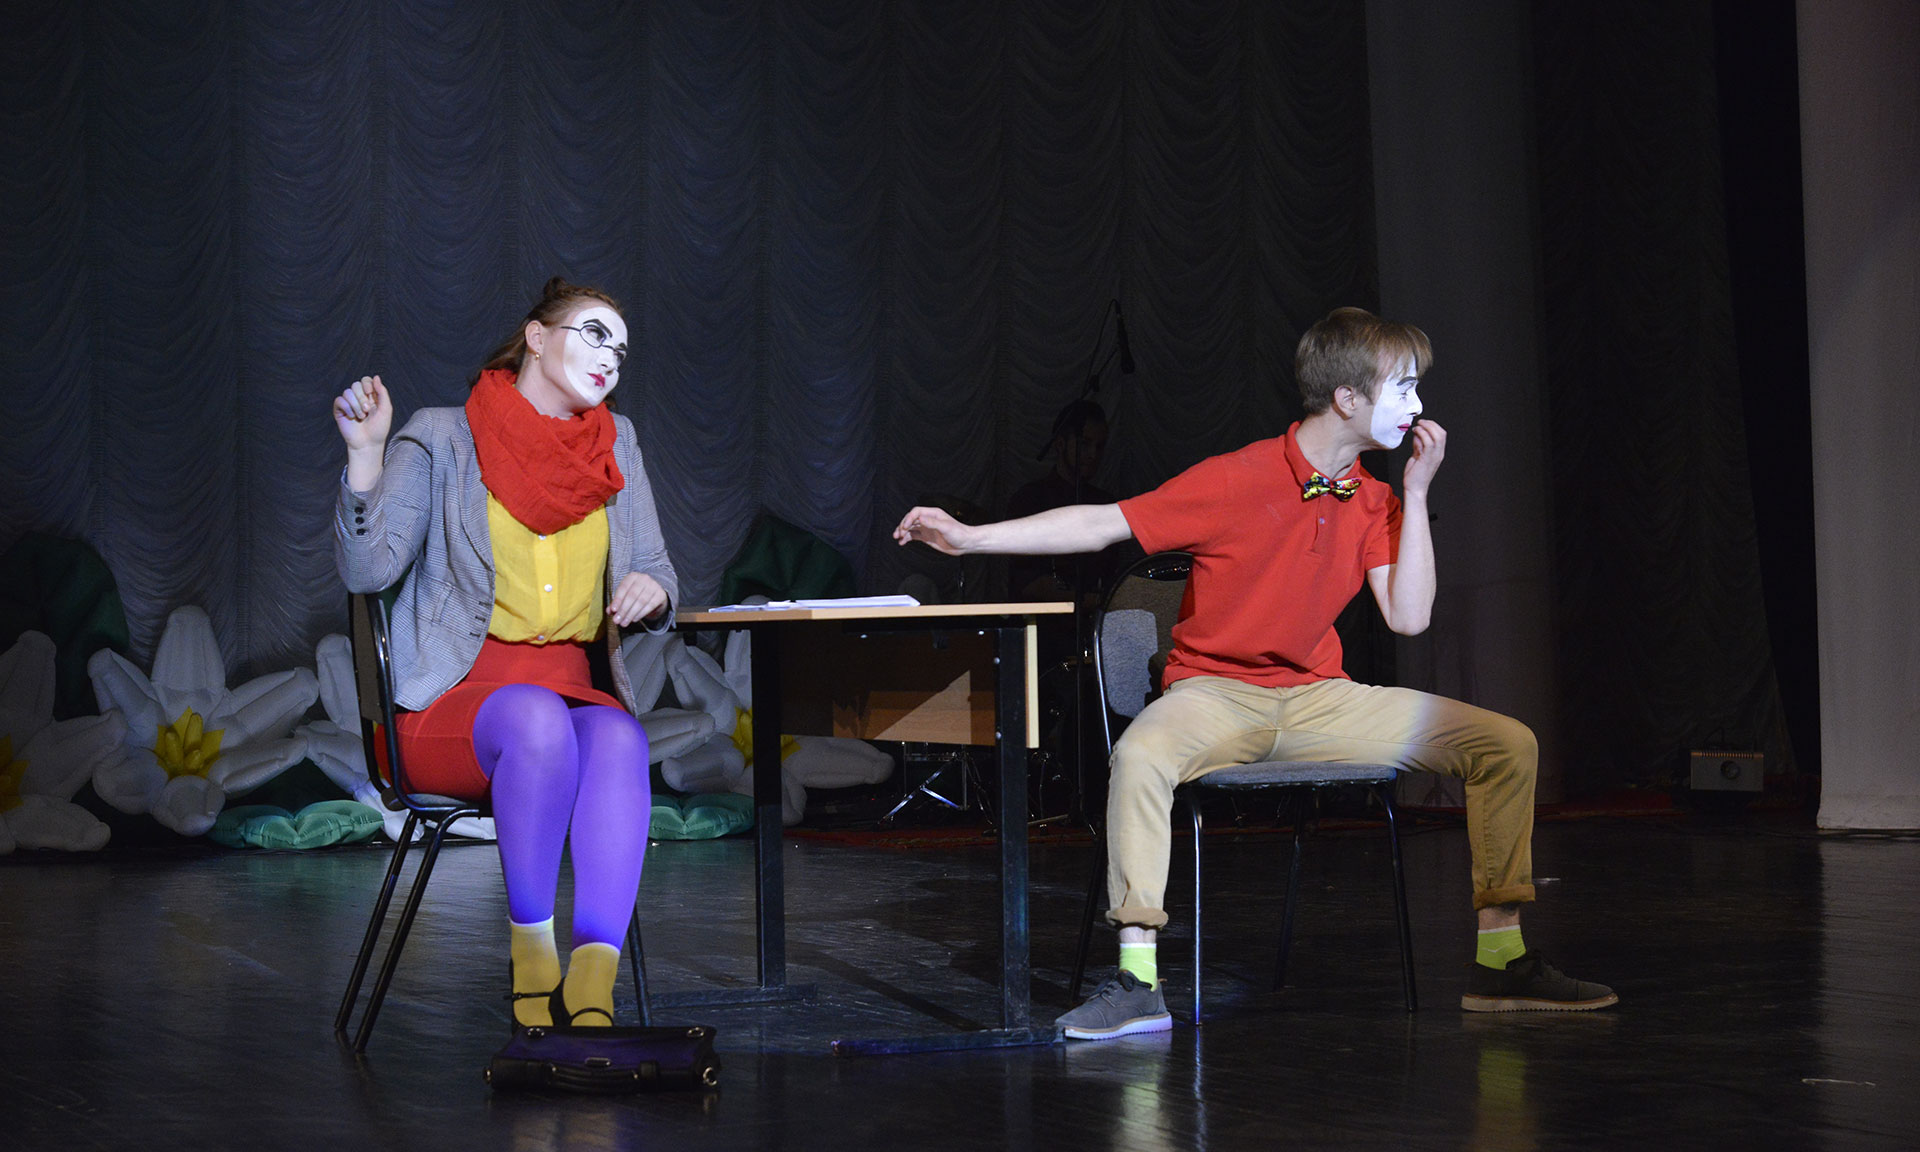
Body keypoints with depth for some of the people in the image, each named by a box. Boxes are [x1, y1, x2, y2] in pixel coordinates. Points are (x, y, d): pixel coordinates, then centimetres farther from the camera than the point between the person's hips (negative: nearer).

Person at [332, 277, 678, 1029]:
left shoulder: (616, 445, 17)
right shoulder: (443, 440, 5)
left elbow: (656, 574, 19)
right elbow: (367, 568, -6)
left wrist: (651, 589, -5)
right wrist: (366, 454, -18)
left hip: (577, 691, 3)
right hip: (453, 704, -3)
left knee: (618, 738, -33)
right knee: (537, 718, -37)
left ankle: (592, 988, -44)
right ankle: (530, 946, -23)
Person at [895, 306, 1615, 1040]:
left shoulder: (1375, 503, 6)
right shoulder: (1238, 482, -12)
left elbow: (1408, 617, -2)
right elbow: (1102, 524, -10)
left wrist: (1416, 493, -5)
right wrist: (969, 537, -16)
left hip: (1317, 699, 5)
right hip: (1217, 695, -5)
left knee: (1508, 744, -7)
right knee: (1143, 754, -41)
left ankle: (1500, 960, -2)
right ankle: (1138, 981, -36)